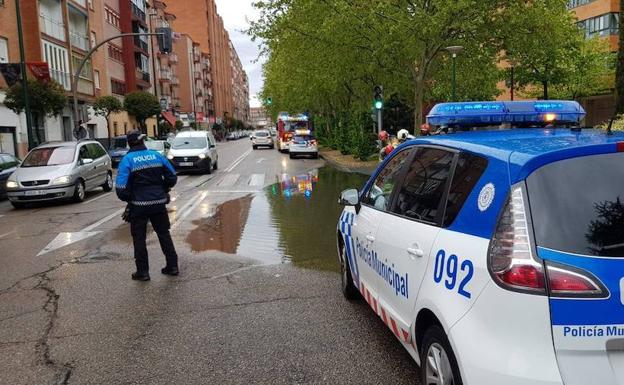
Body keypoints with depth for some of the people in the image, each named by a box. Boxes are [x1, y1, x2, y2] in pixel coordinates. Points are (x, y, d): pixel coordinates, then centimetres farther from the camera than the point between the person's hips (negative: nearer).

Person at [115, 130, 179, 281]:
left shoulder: (127, 160, -9)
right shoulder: (157, 156, 0)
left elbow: (121, 188, -15)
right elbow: (172, 177, 4)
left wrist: (128, 198, 4)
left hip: (139, 205, -3)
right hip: (159, 202, 3)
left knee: (139, 238, 9)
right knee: (164, 234, 16)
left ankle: (143, 272, 14)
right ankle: (172, 266, 21)